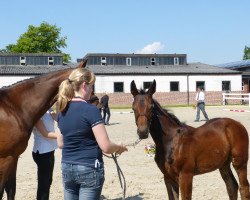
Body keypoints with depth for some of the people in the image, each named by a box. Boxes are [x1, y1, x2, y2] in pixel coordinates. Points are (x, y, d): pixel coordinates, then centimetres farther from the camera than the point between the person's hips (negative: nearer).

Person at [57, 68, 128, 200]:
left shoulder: (62, 111, 5)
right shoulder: (90, 110, -17)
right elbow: (106, 147, -19)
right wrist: (120, 148, -1)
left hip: (67, 168, 7)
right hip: (89, 169, -7)